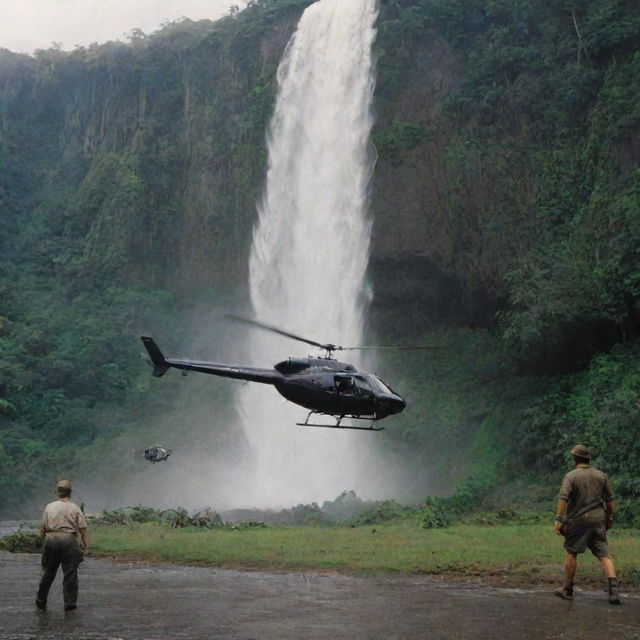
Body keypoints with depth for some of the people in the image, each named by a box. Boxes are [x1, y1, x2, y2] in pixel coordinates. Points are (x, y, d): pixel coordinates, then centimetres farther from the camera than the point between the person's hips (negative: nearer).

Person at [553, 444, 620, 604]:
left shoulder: (571, 476, -8)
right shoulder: (601, 475, 6)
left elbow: (563, 498, -18)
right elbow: (610, 498, 11)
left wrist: (559, 519, -17)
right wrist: (609, 516, 22)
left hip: (578, 521, -3)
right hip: (598, 519, 4)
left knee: (571, 554, 10)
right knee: (604, 555, 2)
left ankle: (567, 590, 17)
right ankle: (613, 589, -14)